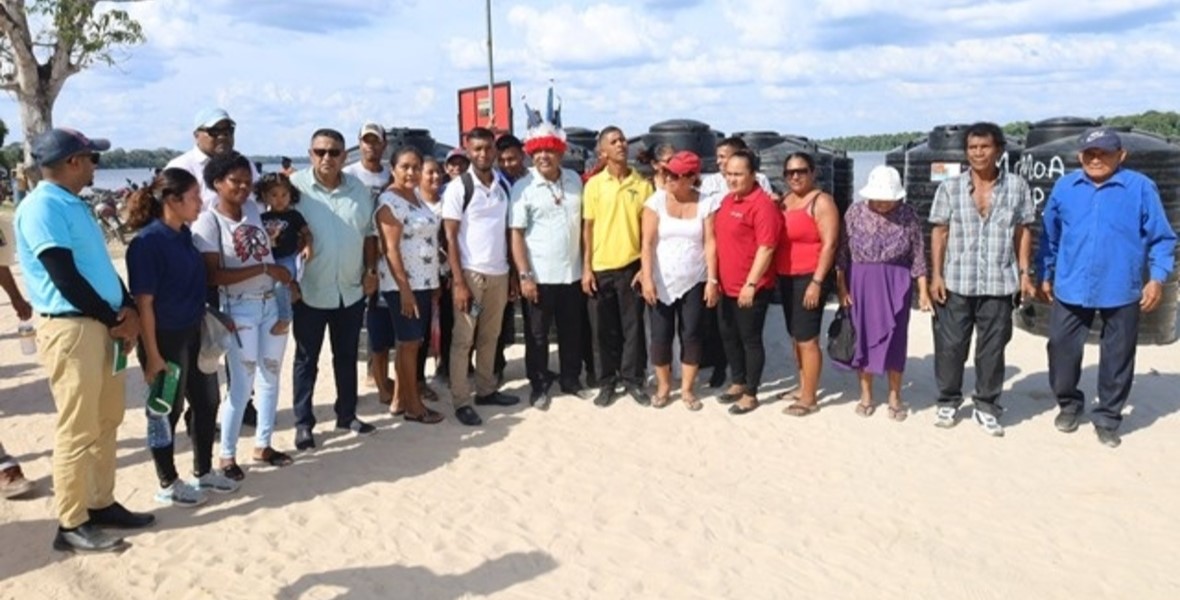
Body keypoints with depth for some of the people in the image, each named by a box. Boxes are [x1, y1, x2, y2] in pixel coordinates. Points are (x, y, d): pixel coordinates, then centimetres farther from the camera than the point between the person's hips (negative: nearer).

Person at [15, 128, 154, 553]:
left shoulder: (75, 205, 15)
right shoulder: (42, 208, -14)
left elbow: (101, 264, 17)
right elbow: (66, 279, -18)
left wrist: (127, 309, 1)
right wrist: (115, 320, -10)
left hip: (100, 324, 9)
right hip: (71, 328, -9)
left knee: (106, 422, 15)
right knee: (77, 431, -3)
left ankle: (101, 503, 27)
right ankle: (71, 525, 8)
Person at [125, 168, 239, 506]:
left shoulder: (184, 234, 5)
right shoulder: (148, 242, -19)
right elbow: (144, 303, -18)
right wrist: (152, 354, -18)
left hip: (193, 335, 8)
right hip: (165, 339, -8)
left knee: (206, 402, 15)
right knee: (167, 411, 6)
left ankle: (203, 472, 32)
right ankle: (168, 485, 23)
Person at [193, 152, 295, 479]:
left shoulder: (253, 209, 5)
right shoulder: (208, 222, -13)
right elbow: (213, 275, -21)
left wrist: (287, 277, 9)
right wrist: (264, 268, -21)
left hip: (272, 304, 6)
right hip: (239, 309, -6)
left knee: (270, 377, 13)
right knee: (242, 384, -2)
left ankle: (263, 445, 27)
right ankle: (227, 456, 13)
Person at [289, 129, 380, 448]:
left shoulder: (360, 189, 4)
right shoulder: (295, 186, -9)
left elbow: (369, 234, 11)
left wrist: (371, 271, 4)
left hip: (351, 289, 4)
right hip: (309, 290, -4)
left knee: (347, 356, 16)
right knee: (307, 359, 8)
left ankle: (347, 414, 30)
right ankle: (303, 423, 19)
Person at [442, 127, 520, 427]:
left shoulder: (504, 186, 7)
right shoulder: (457, 188, -8)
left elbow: (508, 231, 11)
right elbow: (451, 237, -9)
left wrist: (513, 272, 8)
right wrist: (458, 282, -14)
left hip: (499, 273, 5)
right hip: (470, 273, -5)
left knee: (490, 337, 14)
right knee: (463, 339, 2)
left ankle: (486, 390, 26)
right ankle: (461, 401, 9)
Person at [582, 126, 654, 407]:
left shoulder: (642, 183, 0)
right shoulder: (594, 184, 0)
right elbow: (588, 227, 2)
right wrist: (586, 267, -2)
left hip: (632, 265, 0)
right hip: (602, 267, 0)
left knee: (633, 326, 6)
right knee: (607, 328, 9)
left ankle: (633, 380, 19)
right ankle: (607, 382, 20)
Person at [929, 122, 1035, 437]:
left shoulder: (1017, 187, 4)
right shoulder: (949, 188, 2)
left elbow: (1022, 233, 8)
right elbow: (939, 233, 3)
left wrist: (1024, 273, 2)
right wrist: (936, 275, -3)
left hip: (999, 283, 0)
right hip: (956, 283, 0)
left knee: (992, 348, 7)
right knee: (950, 345, 6)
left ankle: (986, 407, 20)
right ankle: (948, 401, 22)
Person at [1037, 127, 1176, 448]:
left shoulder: (1141, 187, -6)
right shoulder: (1064, 187, 2)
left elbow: (1161, 238, -3)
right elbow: (1049, 236, 11)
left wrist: (1157, 278, -11)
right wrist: (1045, 275, 13)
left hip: (1121, 292, -2)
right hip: (1071, 288, 2)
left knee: (1117, 357, 9)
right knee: (1062, 348, 9)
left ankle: (1107, 417, 26)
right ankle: (1069, 404, 32)